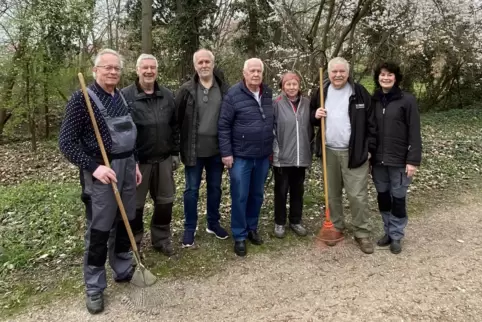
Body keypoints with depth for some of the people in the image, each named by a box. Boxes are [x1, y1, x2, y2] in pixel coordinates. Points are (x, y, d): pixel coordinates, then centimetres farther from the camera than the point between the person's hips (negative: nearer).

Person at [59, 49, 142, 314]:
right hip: (101, 170, -6)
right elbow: (66, 141, -13)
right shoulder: (81, 98, -10)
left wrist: (134, 163, 16)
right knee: (99, 230, 1)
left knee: (124, 223, 14)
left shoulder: (121, 98, 11)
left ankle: (123, 271, 32)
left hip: (127, 166, 6)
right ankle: (94, 287, 16)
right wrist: (93, 167, -20)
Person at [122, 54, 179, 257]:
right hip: (137, 161, -4)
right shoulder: (125, 96, -8)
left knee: (165, 202, 14)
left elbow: (175, 126, 11)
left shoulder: (167, 96, 6)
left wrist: (175, 152, 8)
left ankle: (161, 239, 32)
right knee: (135, 205, 9)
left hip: (164, 160, 4)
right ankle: (134, 243, 27)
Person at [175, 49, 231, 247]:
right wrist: (178, 146, -8)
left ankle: (213, 223, 33)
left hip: (217, 148, 2)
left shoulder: (224, 89, 1)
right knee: (192, 189, 7)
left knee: (215, 187, 15)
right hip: (194, 149, -2)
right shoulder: (187, 90, -4)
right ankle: (189, 229, 22)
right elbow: (177, 119, -5)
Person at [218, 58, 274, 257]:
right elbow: (223, 126, -9)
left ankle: (252, 228, 33)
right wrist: (226, 152, -12)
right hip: (241, 156, -5)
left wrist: (272, 147, 14)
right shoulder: (233, 94, -9)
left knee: (257, 195, 15)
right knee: (240, 197, 2)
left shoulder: (268, 94, 6)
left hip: (263, 156, 5)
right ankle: (239, 236, 17)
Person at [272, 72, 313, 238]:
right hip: (282, 157, -3)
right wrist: (274, 150, -11)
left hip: (301, 156, 4)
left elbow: (310, 128, 13)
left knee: (298, 190, 14)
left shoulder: (306, 103, 5)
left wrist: (309, 149, 12)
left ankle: (296, 221, 30)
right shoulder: (277, 104, -7)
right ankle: (279, 223, 23)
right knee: (281, 191, 8)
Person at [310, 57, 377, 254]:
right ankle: (336, 228, 27)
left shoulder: (359, 93, -3)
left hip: (354, 153, -3)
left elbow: (371, 122, -1)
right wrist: (315, 115, -7)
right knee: (332, 194, 12)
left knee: (358, 195, -1)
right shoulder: (321, 93, 6)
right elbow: (311, 118, 17)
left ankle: (362, 234, 12)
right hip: (329, 152, 4)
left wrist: (370, 148, -5)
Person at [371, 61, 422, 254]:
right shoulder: (373, 101, 5)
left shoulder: (407, 100, -7)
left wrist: (413, 160, -14)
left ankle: (396, 236, 20)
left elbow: (414, 133, -9)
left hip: (399, 161, -4)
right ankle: (388, 232, 29)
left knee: (398, 199, 6)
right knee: (383, 198, 13)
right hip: (378, 160, 4)